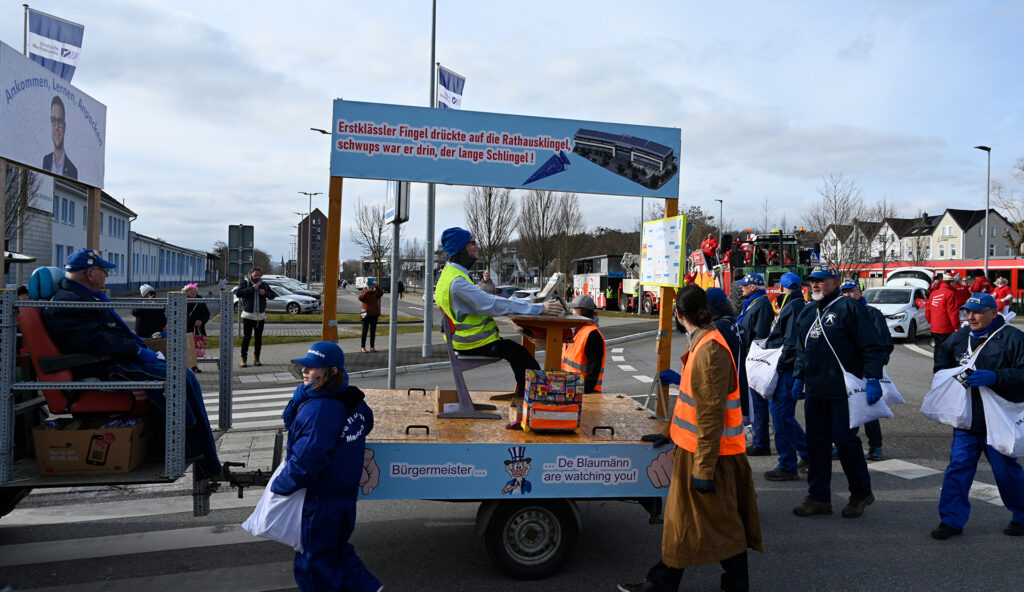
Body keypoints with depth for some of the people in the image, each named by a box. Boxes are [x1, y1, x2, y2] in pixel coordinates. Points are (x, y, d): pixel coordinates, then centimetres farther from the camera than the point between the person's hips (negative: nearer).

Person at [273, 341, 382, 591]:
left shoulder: (317, 410, -27)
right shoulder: (354, 401, 0)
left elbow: (305, 463, -27)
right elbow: (366, 425, 22)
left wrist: (278, 486, -12)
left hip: (319, 501, -9)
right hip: (346, 495, 9)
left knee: (316, 566, 10)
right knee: (338, 552, 26)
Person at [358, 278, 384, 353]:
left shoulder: (375, 292, 6)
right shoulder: (363, 292, 1)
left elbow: (381, 293, -15)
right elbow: (360, 298, -21)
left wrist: (377, 286, -28)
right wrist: (368, 291, -29)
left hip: (374, 315, 3)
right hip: (366, 315, -3)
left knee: (373, 331, 7)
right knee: (365, 331, -2)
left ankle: (372, 347, 14)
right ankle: (362, 347, 2)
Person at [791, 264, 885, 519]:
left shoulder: (849, 308, -7)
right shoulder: (807, 312, 15)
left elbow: (871, 347, -10)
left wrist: (872, 379, -16)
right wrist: (799, 377, 18)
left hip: (842, 390, -7)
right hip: (814, 390, 7)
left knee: (844, 439, -1)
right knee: (816, 441, 8)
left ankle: (861, 493, 19)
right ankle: (819, 497, 17)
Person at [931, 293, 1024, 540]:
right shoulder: (960, 337, 9)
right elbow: (942, 356, 27)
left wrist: (995, 377, -26)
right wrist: (946, 374, 9)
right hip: (965, 420, 5)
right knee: (958, 468, 3)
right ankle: (951, 520, 10)